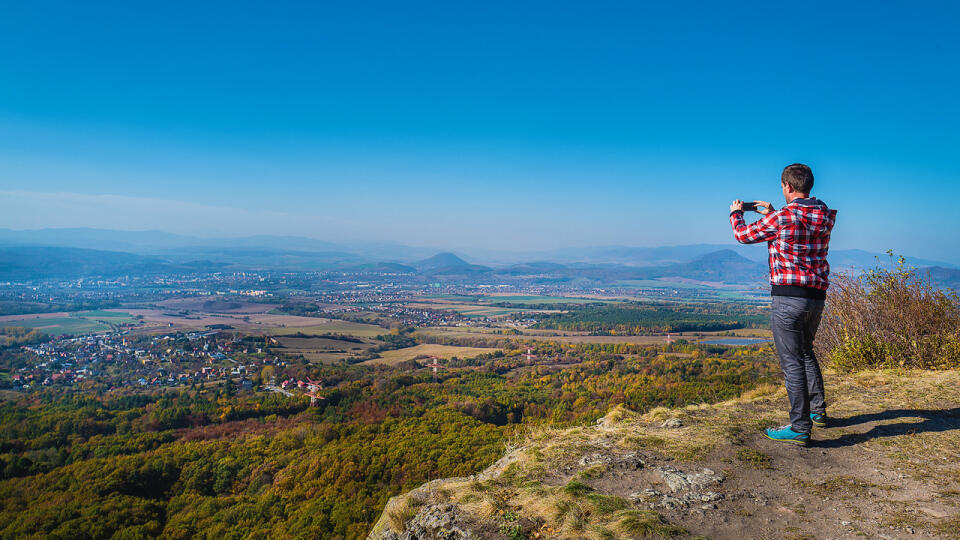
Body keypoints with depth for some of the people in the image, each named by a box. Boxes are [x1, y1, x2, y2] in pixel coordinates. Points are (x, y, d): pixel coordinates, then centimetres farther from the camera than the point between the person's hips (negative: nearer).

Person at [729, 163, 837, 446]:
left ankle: (800, 428, 1)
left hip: (789, 297, -8)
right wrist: (772, 214, 33)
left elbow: (744, 235, 1)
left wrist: (736, 213, 21)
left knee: (792, 361, -3)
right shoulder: (825, 216, 7)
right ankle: (818, 411, 35)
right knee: (806, 351, 25)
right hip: (817, 296, 8)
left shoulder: (781, 218, -14)